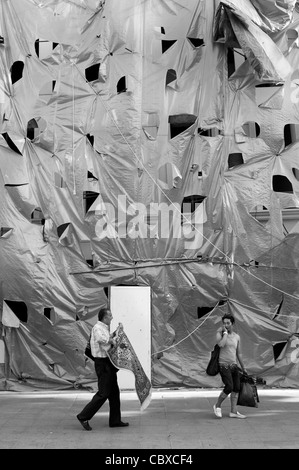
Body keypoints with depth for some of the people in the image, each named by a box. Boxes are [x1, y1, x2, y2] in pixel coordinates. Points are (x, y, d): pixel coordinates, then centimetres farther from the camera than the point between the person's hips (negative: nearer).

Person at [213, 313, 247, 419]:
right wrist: (225, 332, -17)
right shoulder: (219, 333, -6)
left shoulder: (236, 337, 8)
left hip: (234, 365, 6)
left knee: (236, 388, 2)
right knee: (229, 388, -16)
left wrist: (243, 368, 20)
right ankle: (217, 406, 5)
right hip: (223, 365, -6)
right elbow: (221, 344, -27)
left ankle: (233, 412, 10)